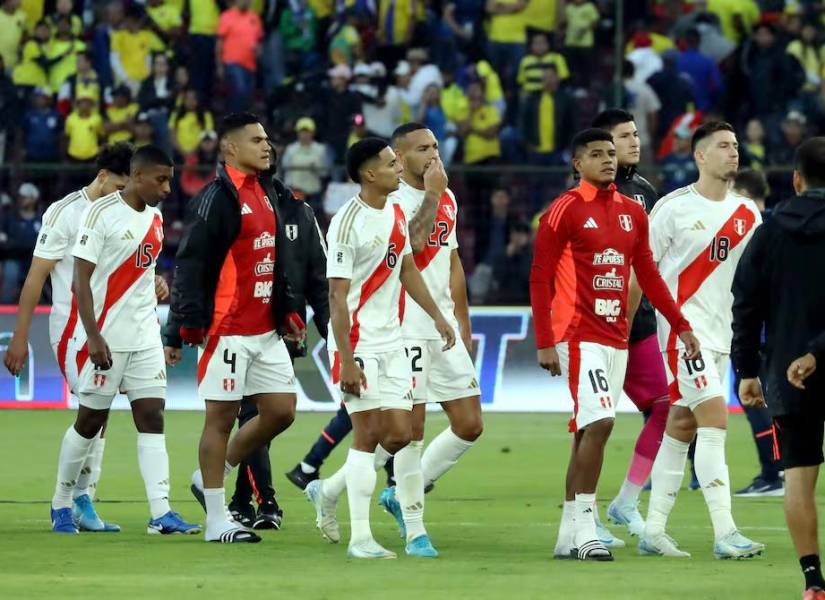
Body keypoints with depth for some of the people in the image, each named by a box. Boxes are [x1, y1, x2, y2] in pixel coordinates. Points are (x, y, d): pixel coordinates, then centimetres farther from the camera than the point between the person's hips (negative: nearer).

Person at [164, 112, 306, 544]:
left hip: (266, 330, 9)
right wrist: (187, 325, -21)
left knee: (281, 411, 7)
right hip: (227, 330, -9)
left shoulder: (266, 194, 15)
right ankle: (217, 521, 3)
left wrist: (288, 310, 17)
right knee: (222, 416, -3)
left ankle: (212, 476, 24)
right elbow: (189, 264, -16)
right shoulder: (216, 198, -12)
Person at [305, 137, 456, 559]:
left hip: (391, 342, 8)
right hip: (358, 344, -8)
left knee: (400, 434, 5)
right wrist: (346, 361, -22)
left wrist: (437, 316, 19)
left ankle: (327, 492, 25)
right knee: (368, 434, -8)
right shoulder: (348, 224, -16)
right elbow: (338, 297, -18)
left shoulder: (397, 215, 9)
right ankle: (360, 537, -3)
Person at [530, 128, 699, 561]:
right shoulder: (565, 210, -6)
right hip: (579, 335, -7)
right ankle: (584, 529, -13)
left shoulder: (632, 212, 13)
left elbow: (648, 276, 19)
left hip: (616, 337, 7)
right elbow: (540, 278, -7)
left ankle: (568, 535, 14)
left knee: (589, 431, 9)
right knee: (599, 422, -18)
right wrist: (544, 343, -13)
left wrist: (680, 325, 14)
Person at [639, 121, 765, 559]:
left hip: (720, 333, 6)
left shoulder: (746, 213, 10)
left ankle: (653, 532, 15)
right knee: (715, 422, -15)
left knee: (681, 429, 10)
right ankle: (725, 535, -18)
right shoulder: (674, 207, -6)